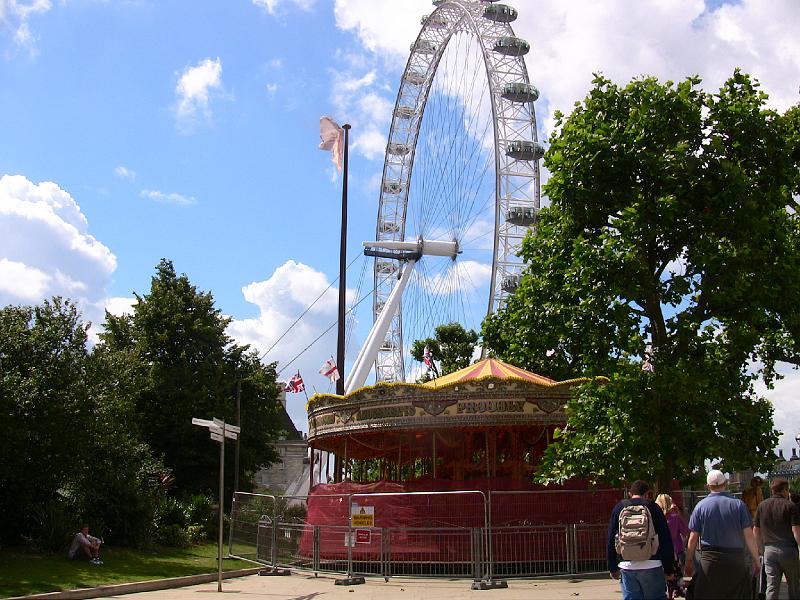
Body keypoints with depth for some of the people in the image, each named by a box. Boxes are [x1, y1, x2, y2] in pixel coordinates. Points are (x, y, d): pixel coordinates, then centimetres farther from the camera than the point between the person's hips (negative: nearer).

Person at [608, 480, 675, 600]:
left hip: (627, 567, 2)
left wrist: (613, 568, 18)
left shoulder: (619, 508, 9)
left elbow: (611, 541, 11)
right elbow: (666, 541, -1)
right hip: (651, 566, -2)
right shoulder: (653, 508, 1)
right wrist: (669, 569, 4)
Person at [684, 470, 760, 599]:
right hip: (736, 559, 0)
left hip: (709, 559, 0)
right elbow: (749, 535, -3)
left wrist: (689, 562, 10)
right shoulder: (738, 504, 0)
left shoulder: (701, 506, 1)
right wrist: (756, 560, 6)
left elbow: (693, 538, 1)